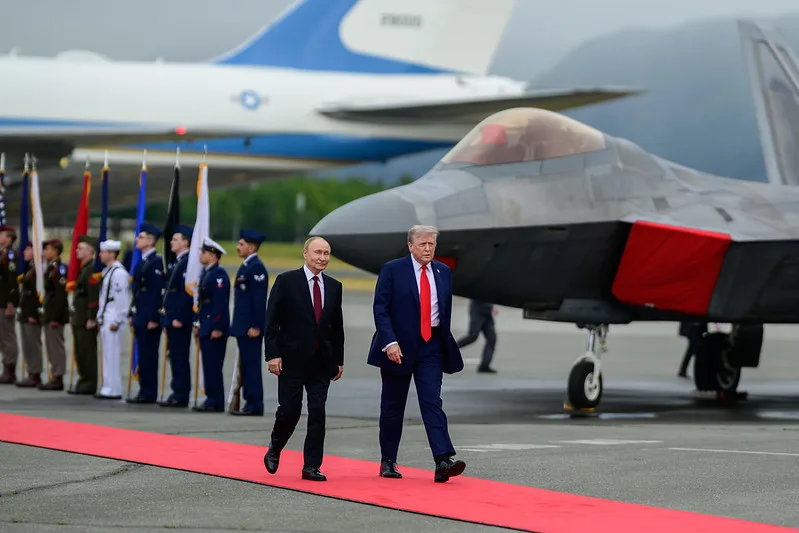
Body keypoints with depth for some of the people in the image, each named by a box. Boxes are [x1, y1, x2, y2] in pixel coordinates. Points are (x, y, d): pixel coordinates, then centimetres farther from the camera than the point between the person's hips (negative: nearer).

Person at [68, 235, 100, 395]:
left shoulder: (92, 269, -15)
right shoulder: (84, 269, 17)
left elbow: (94, 296, -21)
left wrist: (91, 318, -22)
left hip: (87, 320, -10)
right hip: (79, 319, 10)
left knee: (87, 352, -5)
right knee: (80, 352, 13)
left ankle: (89, 385, -1)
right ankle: (84, 381, 20)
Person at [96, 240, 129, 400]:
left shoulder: (118, 273, -14)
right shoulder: (107, 271, 16)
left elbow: (121, 299, -18)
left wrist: (116, 321, -19)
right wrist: (100, 317, 20)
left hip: (112, 320, -10)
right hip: (105, 319, 10)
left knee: (112, 355, -7)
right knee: (107, 355, 11)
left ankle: (113, 390, -4)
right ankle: (108, 388, 16)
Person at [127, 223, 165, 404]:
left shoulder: (156, 262, -13)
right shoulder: (142, 262, 17)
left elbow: (157, 291, -18)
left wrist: (153, 319, -21)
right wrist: (132, 314, 18)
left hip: (150, 317, -9)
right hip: (140, 316, 9)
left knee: (148, 355, -6)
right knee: (144, 355, 11)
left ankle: (149, 394, -3)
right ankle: (145, 392, 14)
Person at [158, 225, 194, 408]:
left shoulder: (187, 263, -15)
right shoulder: (176, 263, 18)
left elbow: (187, 293, -20)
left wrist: (179, 318, -21)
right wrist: (166, 314, 18)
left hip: (179, 319, -10)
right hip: (172, 318, 10)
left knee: (179, 358, -6)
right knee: (175, 357, 12)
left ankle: (181, 396, -3)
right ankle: (178, 394, 15)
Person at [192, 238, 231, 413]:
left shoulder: (219, 275, -14)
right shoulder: (206, 274, 17)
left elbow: (220, 303, -19)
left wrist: (217, 328, -22)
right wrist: (198, 323, 20)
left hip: (215, 329, -10)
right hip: (205, 328, 10)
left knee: (213, 365, -8)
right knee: (209, 365, 10)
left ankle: (216, 403, -6)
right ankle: (211, 399, 14)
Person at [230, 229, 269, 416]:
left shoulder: (256, 268, -14)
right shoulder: (245, 267, 18)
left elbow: (259, 300, -19)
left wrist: (255, 327, -22)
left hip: (251, 328, -10)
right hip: (243, 327, 10)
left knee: (252, 365, -8)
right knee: (246, 365, 11)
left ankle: (255, 406, -6)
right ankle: (250, 403, 14)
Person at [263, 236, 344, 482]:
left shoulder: (334, 286, 10)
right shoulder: (286, 281, -3)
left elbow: (337, 326, 15)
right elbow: (272, 321, -6)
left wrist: (339, 360, 12)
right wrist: (273, 354, -13)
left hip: (321, 361, 3)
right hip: (292, 359, -3)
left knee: (317, 411, -3)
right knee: (289, 410, -1)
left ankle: (312, 466, 2)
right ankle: (274, 450, 26)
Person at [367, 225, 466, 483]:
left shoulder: (443, 272, 9)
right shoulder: (392, 270, -5)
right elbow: (380, 309, -9)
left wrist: (446, 342, 13)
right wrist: (389, 342, -20)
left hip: (431, 346, 2)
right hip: (399, 346, -2)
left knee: (432, 402, -9)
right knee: (393, 406, 7)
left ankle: (443, 462, -20)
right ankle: (388, 461, 19)